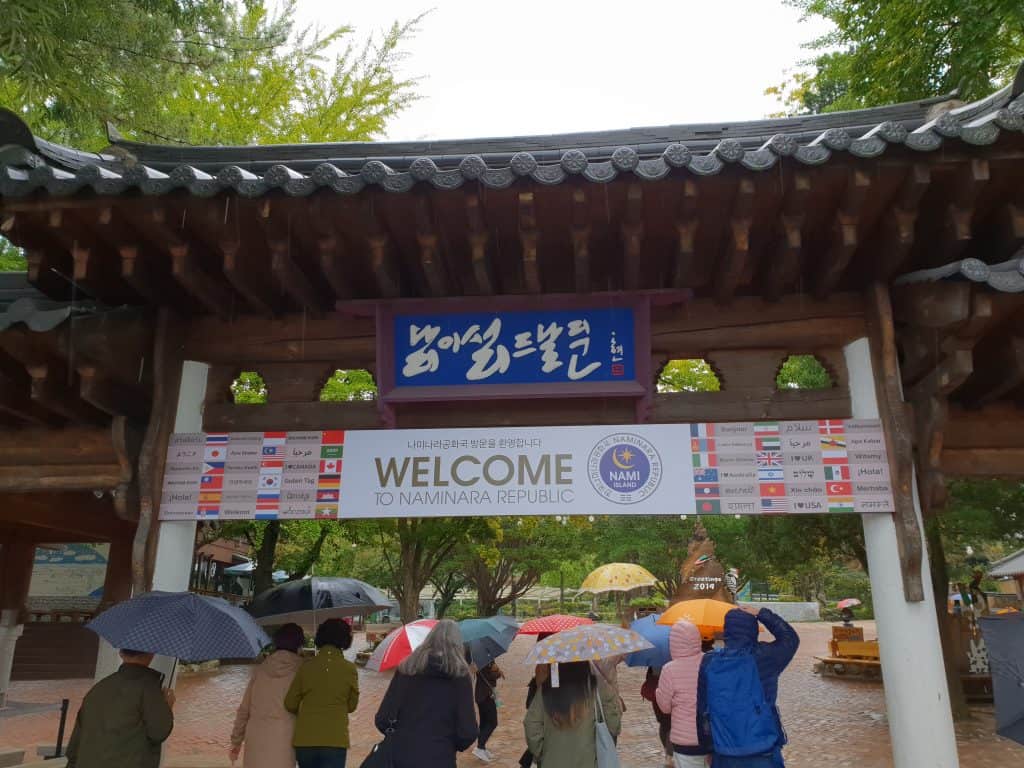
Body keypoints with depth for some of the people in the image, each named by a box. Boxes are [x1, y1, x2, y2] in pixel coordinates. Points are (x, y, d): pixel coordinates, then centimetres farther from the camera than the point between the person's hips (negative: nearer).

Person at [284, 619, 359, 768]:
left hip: (304, 739, 3)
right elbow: (351, 706, 7)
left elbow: (290, 703, 6)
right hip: (335, 739, -3)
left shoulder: (306, 666, 0)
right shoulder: (349, 668, -4)